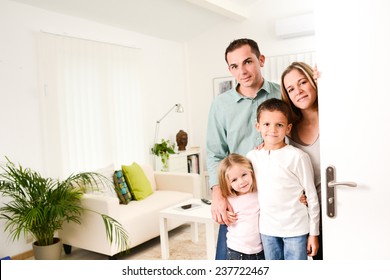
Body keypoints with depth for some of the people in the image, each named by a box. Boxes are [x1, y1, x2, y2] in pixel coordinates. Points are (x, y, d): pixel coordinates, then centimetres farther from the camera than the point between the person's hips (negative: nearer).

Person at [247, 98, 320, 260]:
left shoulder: (297, 157, -12)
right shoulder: (252, 157, 0)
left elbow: (312, 196, -6)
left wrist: (314, 233, -3)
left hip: (296, 228, -4)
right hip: (267, 229, 4)